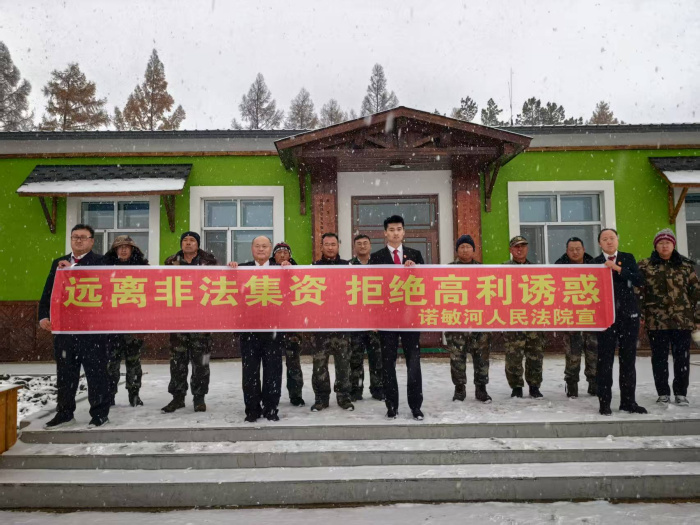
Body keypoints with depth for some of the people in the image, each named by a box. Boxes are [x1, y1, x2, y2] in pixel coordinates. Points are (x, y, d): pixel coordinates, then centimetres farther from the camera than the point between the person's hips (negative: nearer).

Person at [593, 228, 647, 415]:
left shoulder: (628, 258, 8)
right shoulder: (595, 262, 2)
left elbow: (639, 281, -4)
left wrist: (618, 269, -14)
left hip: (629, 315, 3)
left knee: (628, 359, 8)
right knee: (605, 360, -2)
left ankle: (628, 401, 18)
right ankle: (604, 403, 4)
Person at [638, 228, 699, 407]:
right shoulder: (645, 266, 2)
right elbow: (639, 291, 1)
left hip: (682, 320, 1)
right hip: (656, 320, -1)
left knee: (682, 357, 6)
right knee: (659, 358, 6)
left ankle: (681, 393, 19)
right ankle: (663, 393, 18)